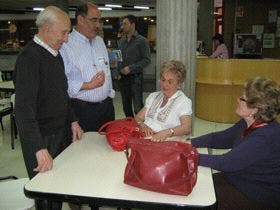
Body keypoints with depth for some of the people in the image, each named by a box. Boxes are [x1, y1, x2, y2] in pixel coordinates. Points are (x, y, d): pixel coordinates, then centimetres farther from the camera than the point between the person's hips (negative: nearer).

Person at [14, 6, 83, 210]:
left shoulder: (55, 54, 8)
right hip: (40, 137, -8)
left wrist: (72, 121, 13)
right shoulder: (30, 58, -21)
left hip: (61, 132, 8)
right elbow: (24, 107, -28)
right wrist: (40, 149, -33)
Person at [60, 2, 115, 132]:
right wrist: (88, 85, -17)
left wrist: (110, 95, 16)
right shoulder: (66, 45, -12)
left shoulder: (100, 41, 13)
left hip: (106, 106, 7)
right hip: (82, 110, -6)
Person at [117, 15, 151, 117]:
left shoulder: (141, 40, -5)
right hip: (122, 77, 6)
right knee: (126, 107, 14)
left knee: (138, 108, -5)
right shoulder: (121, 41, 12)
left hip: (135, 77, -6)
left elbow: (146, 60, -11)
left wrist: (131, 68, -17)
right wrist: (119, 69, -1)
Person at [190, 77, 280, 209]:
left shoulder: (266, 137, -31)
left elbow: (226, 163, -31)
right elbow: (221, 138, 6)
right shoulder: (249, 124, -2)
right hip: (238, 180, 8)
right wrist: (190, 143, -6)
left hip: (259, 197, -8)